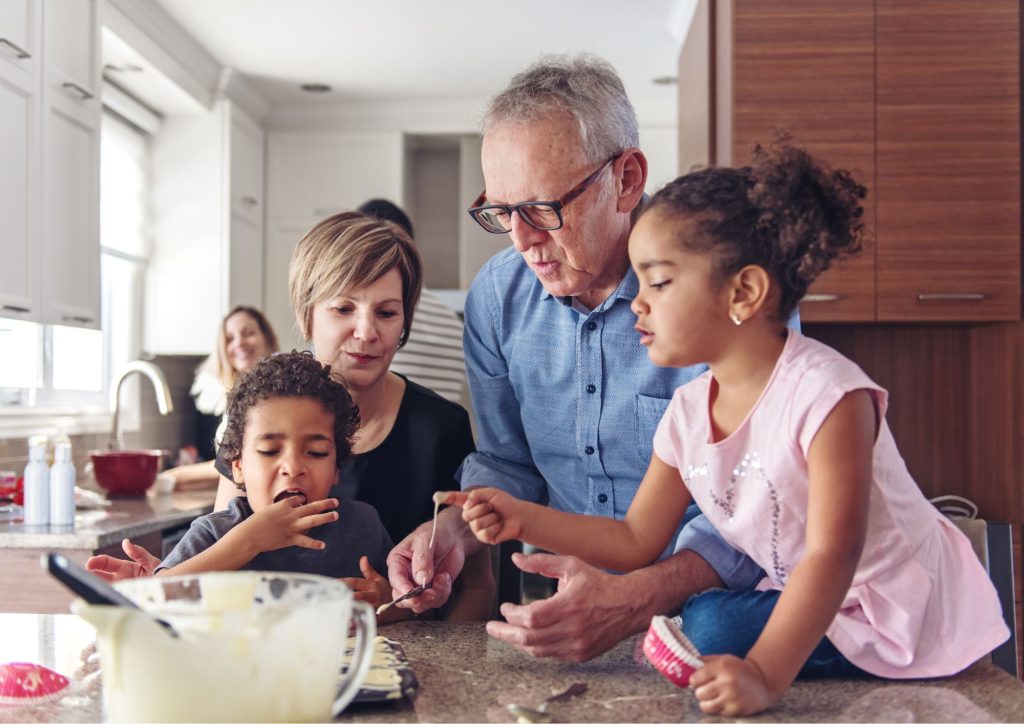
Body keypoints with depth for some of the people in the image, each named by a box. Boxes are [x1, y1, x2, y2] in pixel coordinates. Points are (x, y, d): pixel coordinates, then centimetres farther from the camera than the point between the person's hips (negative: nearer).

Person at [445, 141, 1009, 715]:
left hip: (913, 620, -7)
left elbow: (832, 555, -31)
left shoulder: (825, 392, -26)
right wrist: (524, 519, -7)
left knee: (713, 627, -19)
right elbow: (638, 543, 4)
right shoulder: (688, 413, -3)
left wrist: (764, 675, -41)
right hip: (807, 609, 7)